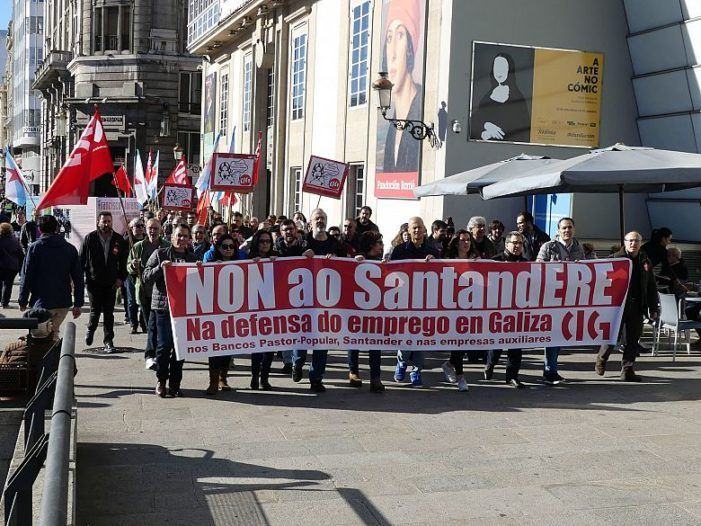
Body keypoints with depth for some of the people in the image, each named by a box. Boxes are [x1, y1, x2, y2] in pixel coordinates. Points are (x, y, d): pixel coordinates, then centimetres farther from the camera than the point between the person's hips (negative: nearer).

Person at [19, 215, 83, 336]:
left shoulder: (34, 248, -4)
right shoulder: (70, 249, 6)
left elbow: (26, 277, -5)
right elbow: (79, 278, 5)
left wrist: (23, 301, 4)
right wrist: (78, 304, 9)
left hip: (41, 303, -4)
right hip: (64, 303, 4)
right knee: (54, 332, 19)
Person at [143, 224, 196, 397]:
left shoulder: (192, 258, 14)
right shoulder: (160, 254, 6)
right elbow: (146, 278, 0)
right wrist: (160, 267, -15)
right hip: (164, 306, -3)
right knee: (164, 345, -7)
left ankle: (175, 383, 14)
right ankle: (161, 381, 10)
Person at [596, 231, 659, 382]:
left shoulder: (645, 262, 12)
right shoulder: (615, 259, -1)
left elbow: (651, 287, 16)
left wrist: (653, 308, 12)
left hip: (636, 308, 4)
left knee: (632, 340, 5)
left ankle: (627, 370, 13)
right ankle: (601, 359, 26)